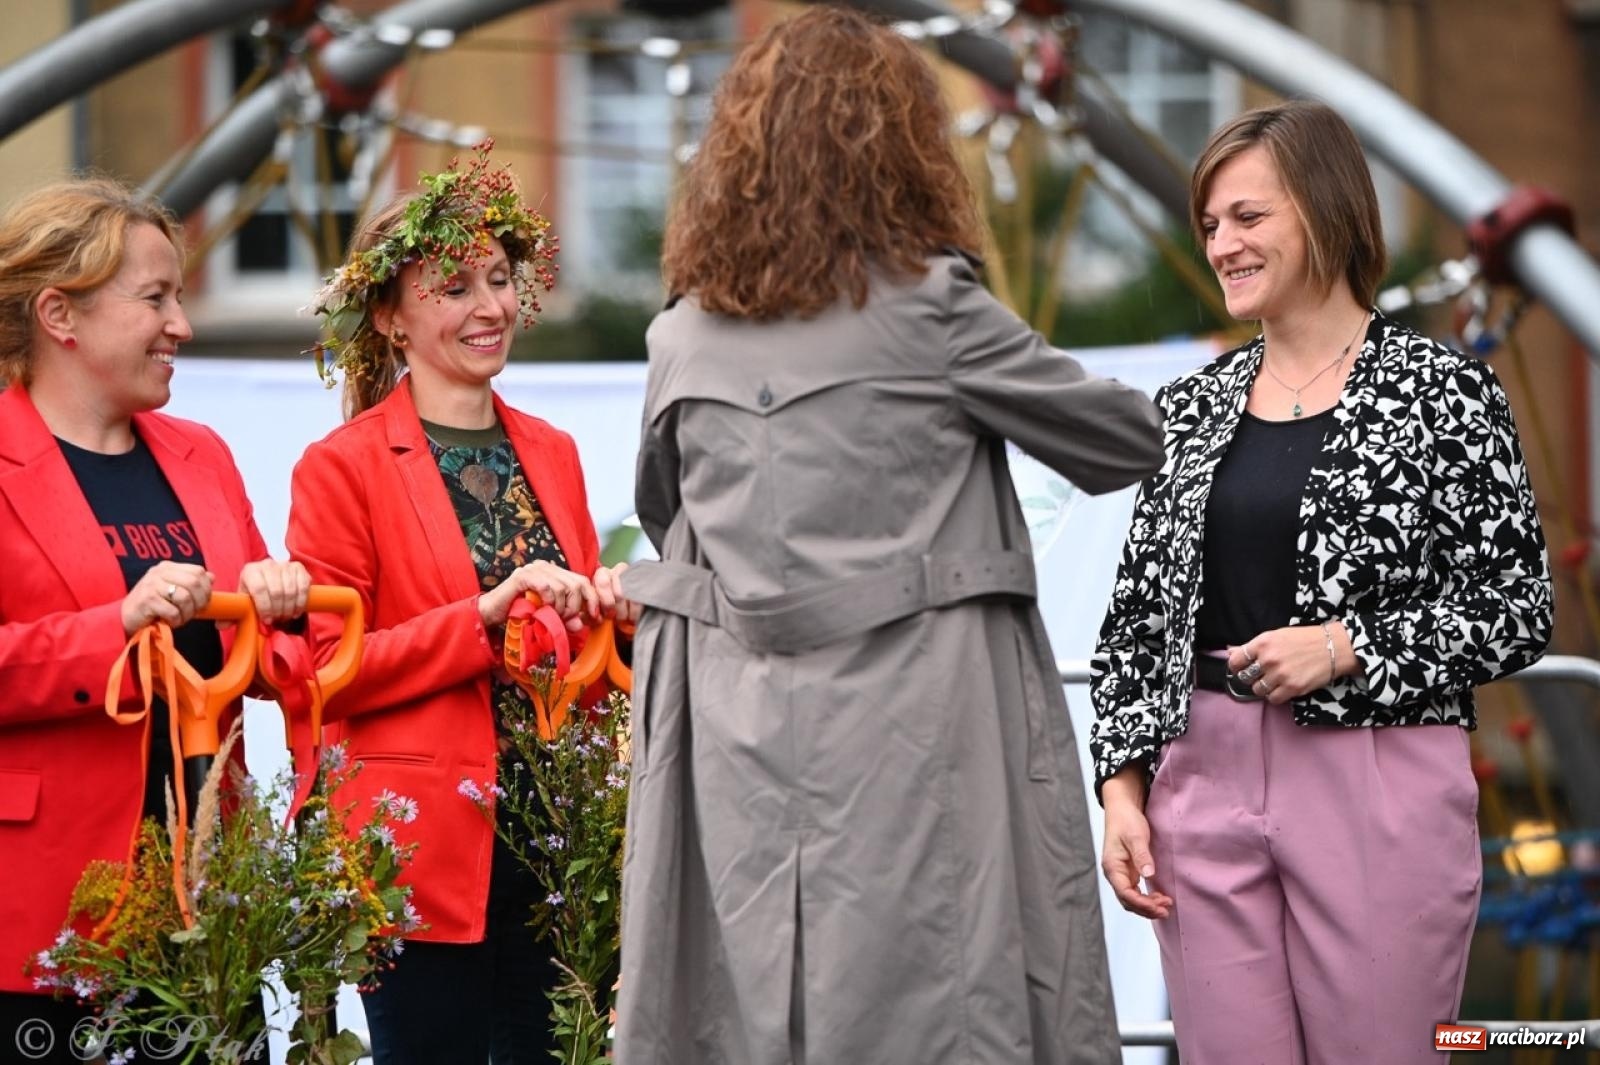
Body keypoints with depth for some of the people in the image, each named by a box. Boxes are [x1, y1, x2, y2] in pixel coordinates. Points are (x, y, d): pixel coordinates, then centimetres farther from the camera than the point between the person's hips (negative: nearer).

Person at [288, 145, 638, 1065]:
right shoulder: (344, 467, -3)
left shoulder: (551, 453, 14)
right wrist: (486, 614, -18)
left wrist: (611, 610, -2)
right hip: (426, 848, -5)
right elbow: (323, 670, -9)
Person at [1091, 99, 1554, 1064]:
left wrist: (1346, 648, -14)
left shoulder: (1444, 392, -2)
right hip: (1205, 785, 4)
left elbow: (1521, 611, -3)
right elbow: (1139, 614, 13)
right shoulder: (1194, 407, 11)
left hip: (1380, 791, -4)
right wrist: (1124, 785, 3)